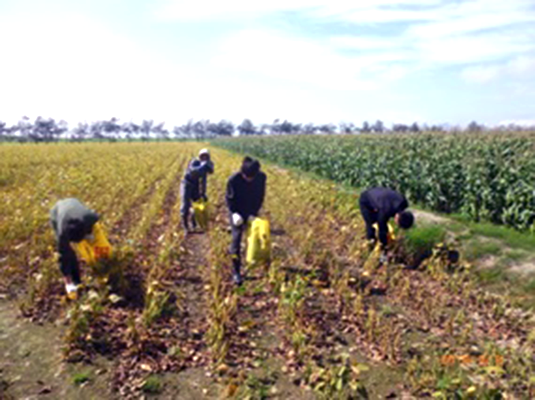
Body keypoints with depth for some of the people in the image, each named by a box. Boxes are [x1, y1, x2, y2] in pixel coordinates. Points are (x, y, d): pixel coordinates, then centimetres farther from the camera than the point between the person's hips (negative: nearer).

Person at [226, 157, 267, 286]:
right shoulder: (233, 180, -25)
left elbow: (260, 196, -4)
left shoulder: (261, 177, -16)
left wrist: (254, 213, -12)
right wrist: (234, 213, -22)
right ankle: (236, 271, -1)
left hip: (252, 213, 3)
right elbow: (229, 198, -11)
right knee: (236, 239, -7)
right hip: (237, 213, -3)